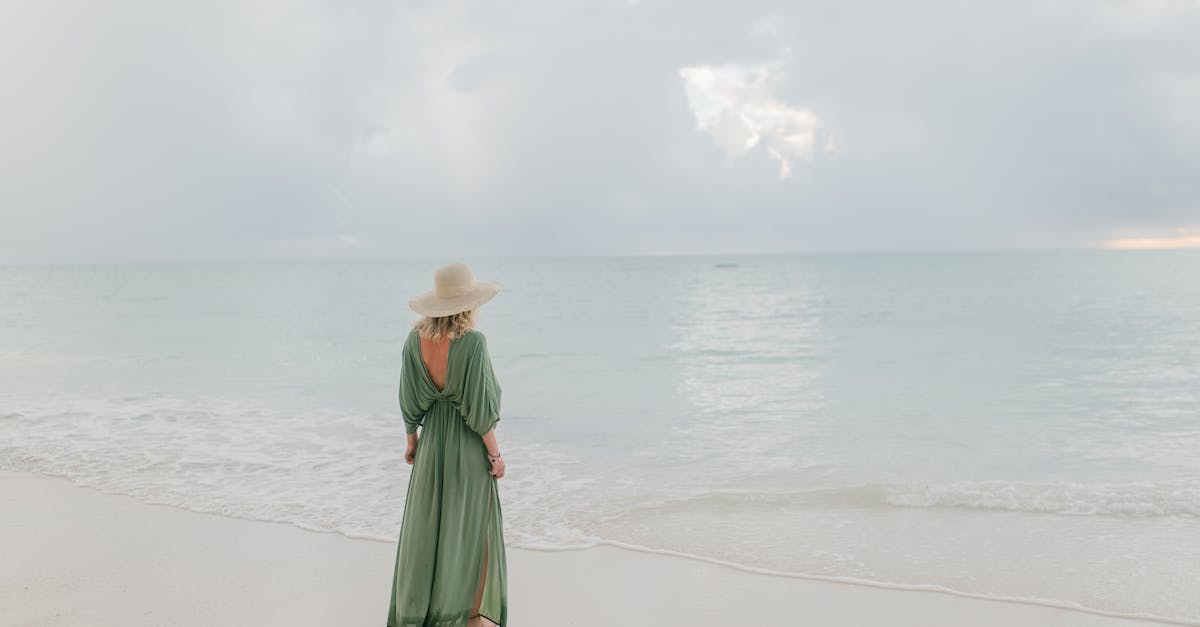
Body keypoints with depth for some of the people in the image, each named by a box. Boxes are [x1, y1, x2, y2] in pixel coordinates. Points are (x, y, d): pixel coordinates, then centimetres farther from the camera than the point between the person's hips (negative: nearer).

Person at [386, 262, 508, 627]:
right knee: (470, 527, 9)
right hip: (469, 445, -4)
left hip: (432, 443, 4)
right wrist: (495, 453, -8)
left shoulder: (415, 340, -7)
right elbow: (479, 408, -19)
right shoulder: (472, 343, -21)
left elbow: (408, 399, 0)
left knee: (426, 525, 15)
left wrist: (412, 439, 14)